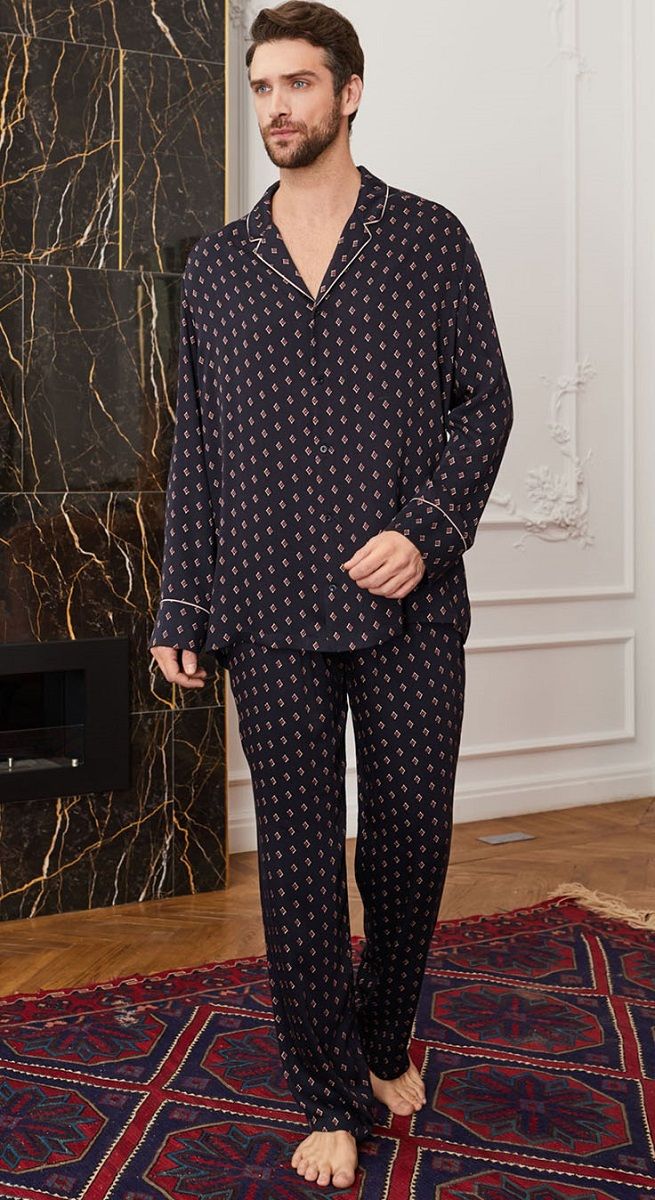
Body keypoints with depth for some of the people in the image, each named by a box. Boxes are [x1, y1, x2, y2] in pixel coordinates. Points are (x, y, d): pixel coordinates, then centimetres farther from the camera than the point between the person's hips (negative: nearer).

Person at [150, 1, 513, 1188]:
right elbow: (195, 446, 11)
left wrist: (427, 530, -13)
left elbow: (484, 400, 3)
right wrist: (180, 612, 7)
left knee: (410, 838, 8)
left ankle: (387, 1037, 34)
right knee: (297, 855, 5)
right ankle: (334, 1098, 19)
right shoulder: (216, 263, 11)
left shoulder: (430, 239, 5)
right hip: (271, 612, 1)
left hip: (407, 603, -1)